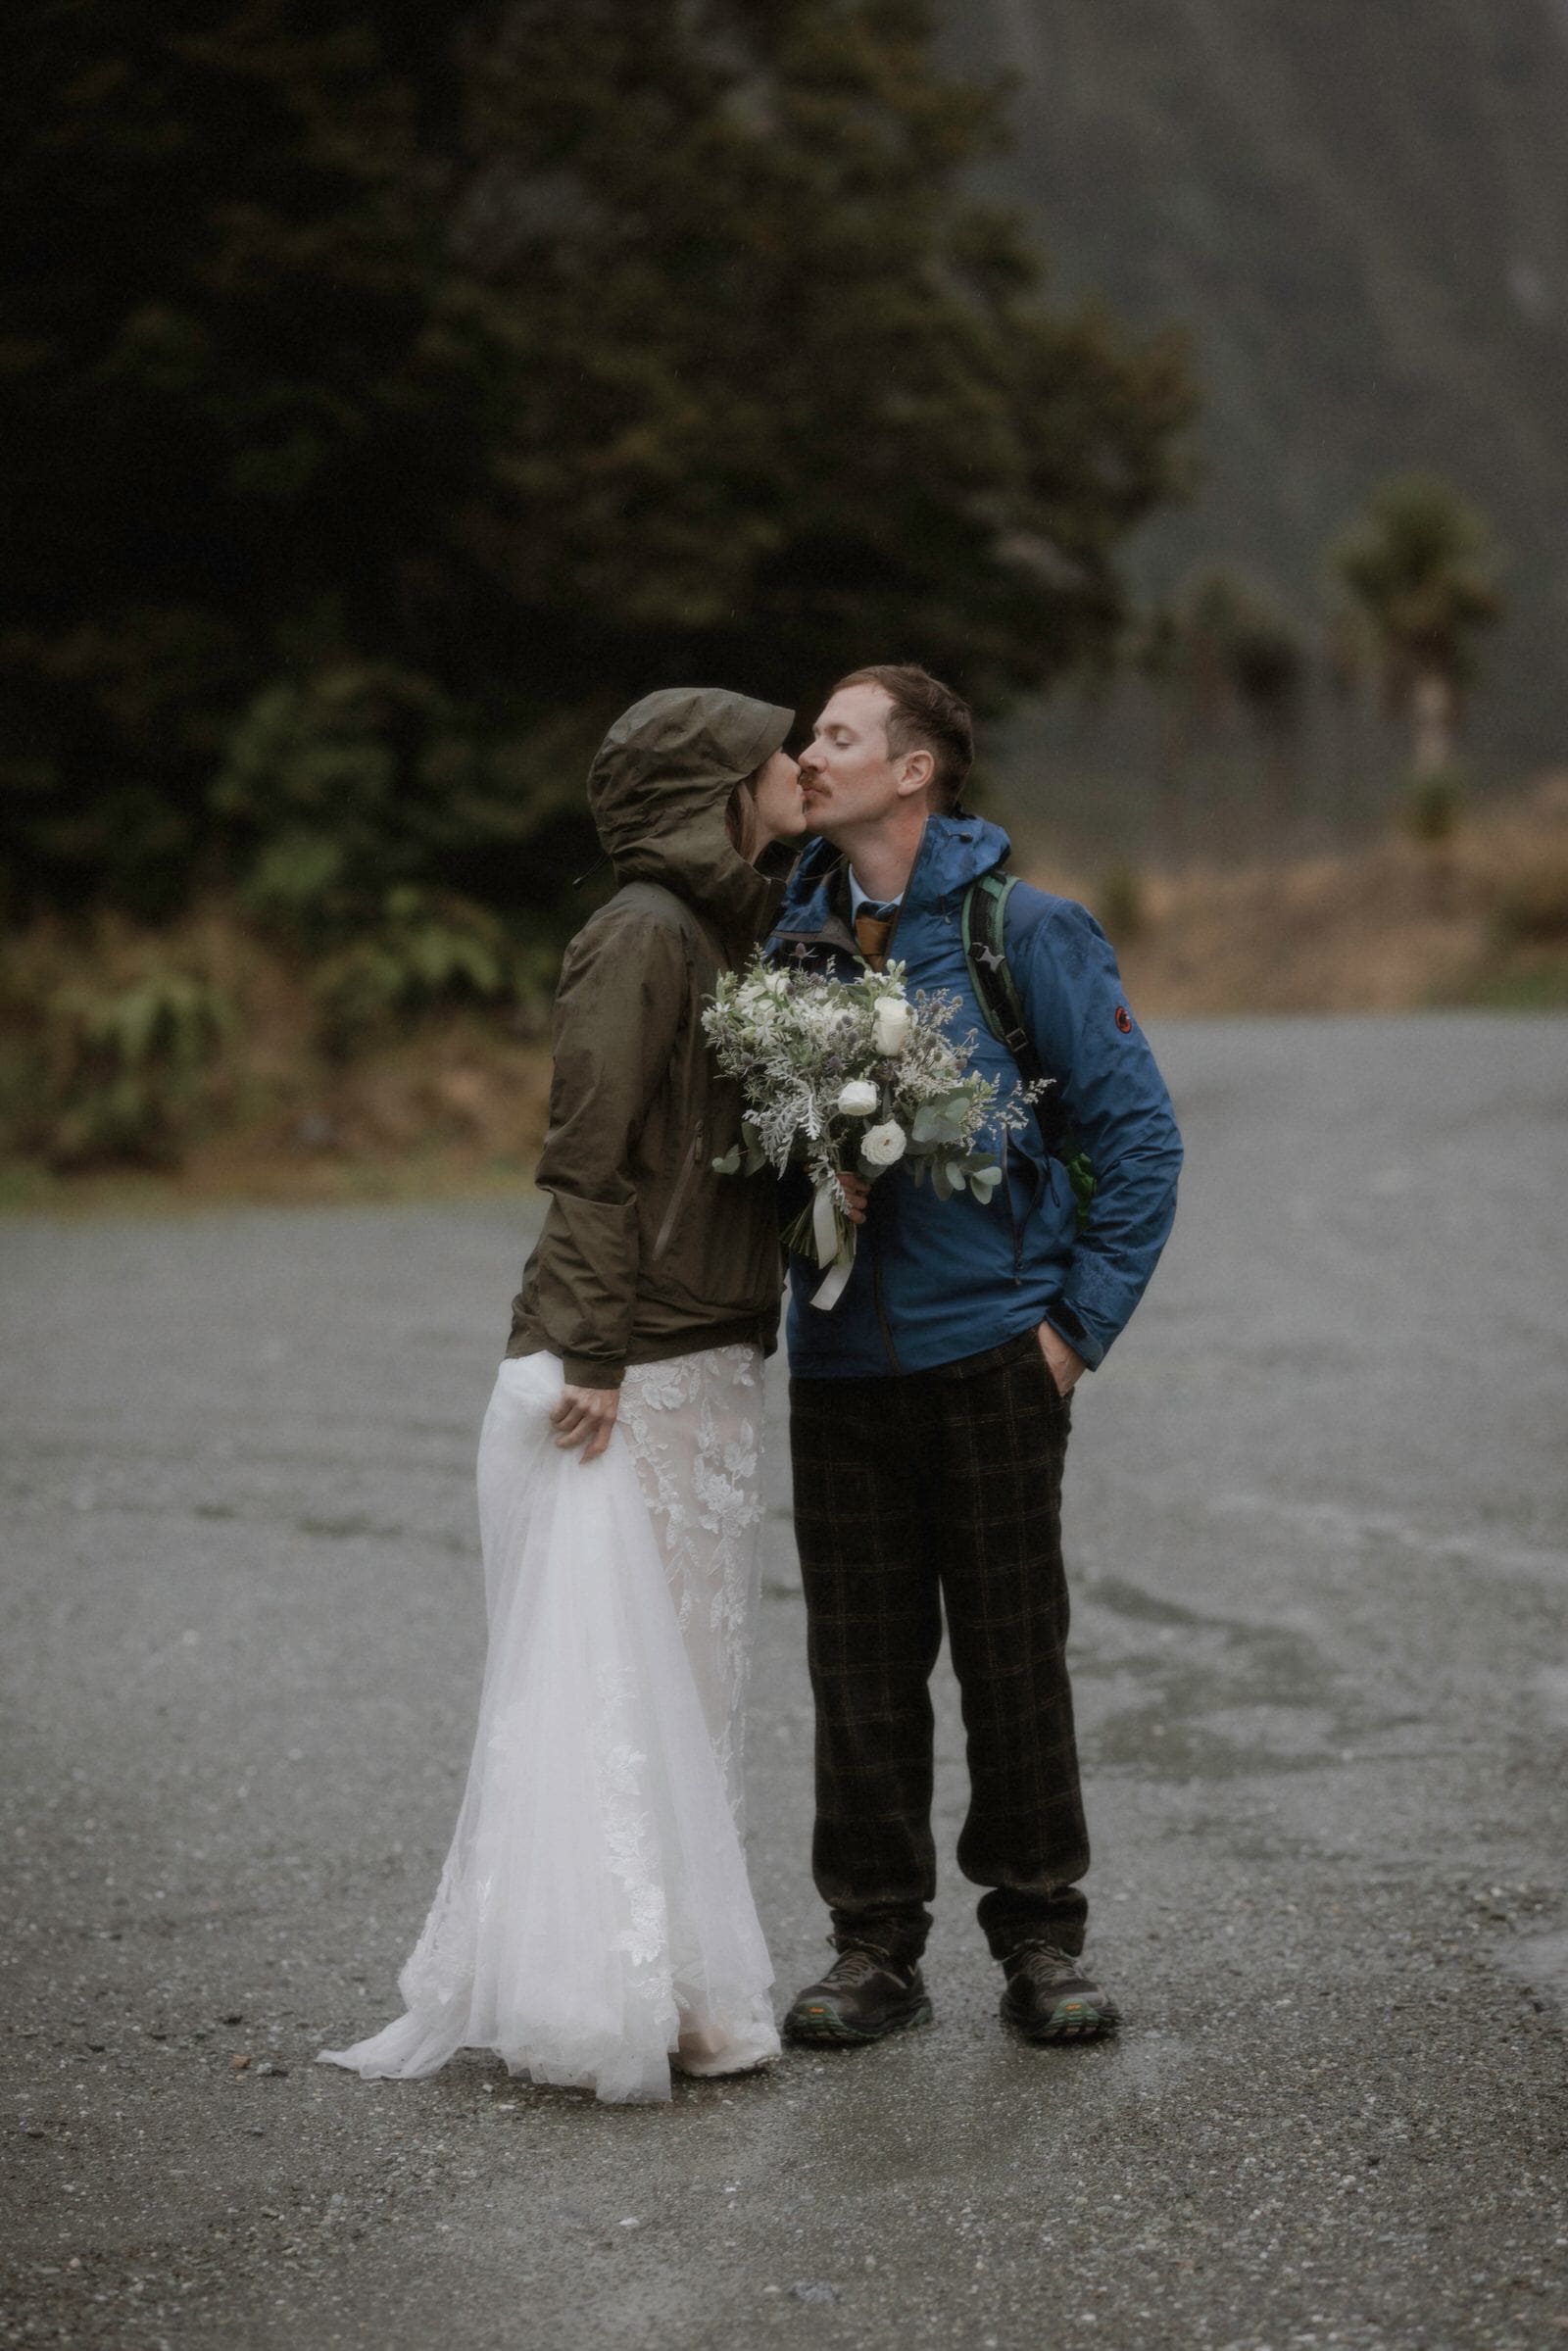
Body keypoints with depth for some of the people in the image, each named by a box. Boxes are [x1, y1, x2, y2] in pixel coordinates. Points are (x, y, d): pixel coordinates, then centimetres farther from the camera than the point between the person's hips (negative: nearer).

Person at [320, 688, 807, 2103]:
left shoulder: (745, 931, 15)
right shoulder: (642, 935, -12)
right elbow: (589, 1160, -17)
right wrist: (591, 1357, -21)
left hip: (707, 1374, 9)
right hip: (615, 1385, -9)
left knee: (690, 1685, 11)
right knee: (607, 1681, -6)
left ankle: (689, 1990, 17)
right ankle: (615, 2002, -2)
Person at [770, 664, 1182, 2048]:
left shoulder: (1023, 933, -5)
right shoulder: (791, 942, 7)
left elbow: (1139, 1130, -3)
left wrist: (1083, 1320, -6)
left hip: (992, 1352, -3)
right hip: (838, 1362, 4)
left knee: (1014, 1654, 4)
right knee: (862, 1663, 7)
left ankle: (1043, 1942, 17)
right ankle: (876, 1948, 17)